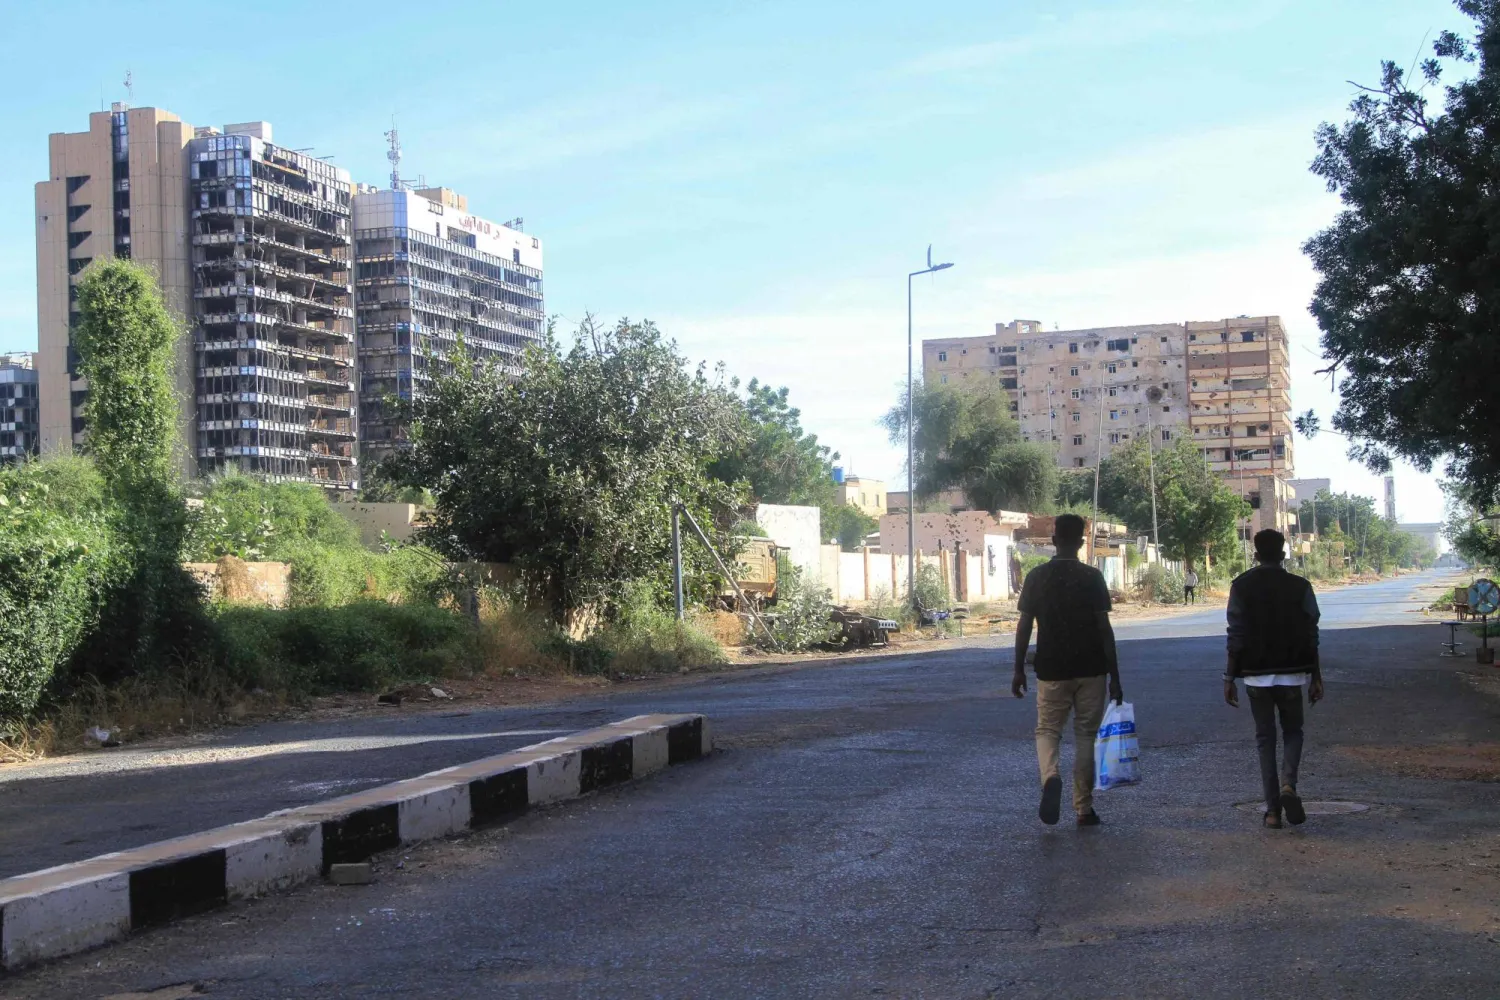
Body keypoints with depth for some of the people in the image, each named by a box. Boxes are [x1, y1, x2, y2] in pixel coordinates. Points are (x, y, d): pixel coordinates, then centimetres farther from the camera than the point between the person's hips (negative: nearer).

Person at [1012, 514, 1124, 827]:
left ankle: (1050, 777, -20)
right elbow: (1104, 629, -7)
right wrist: (1114, 677, -2)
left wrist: (1019, 669, 8)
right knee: (1086, 735, 10)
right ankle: (1084, 809, 12)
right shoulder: (1092, 578, -6)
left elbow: (1024, 627, -1)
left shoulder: (1036, 577, -2)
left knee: (1047, 730, 11)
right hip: (1090, 671, 0)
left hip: (1051, 671, 0)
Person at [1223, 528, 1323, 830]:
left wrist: (1230, 677, 0)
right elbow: (1310, 637, 0)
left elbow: (1236, 636, -5)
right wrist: (1316, 677, 6)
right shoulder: (1299, 587, -1)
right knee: (1292, 731, 16)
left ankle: (1272, 808, 4)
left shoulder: (1241, 586, -3)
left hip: (1256, 674, 0)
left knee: (1265, 737, 9)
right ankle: (1288, 785, -11)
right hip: (1292, 672, 0)